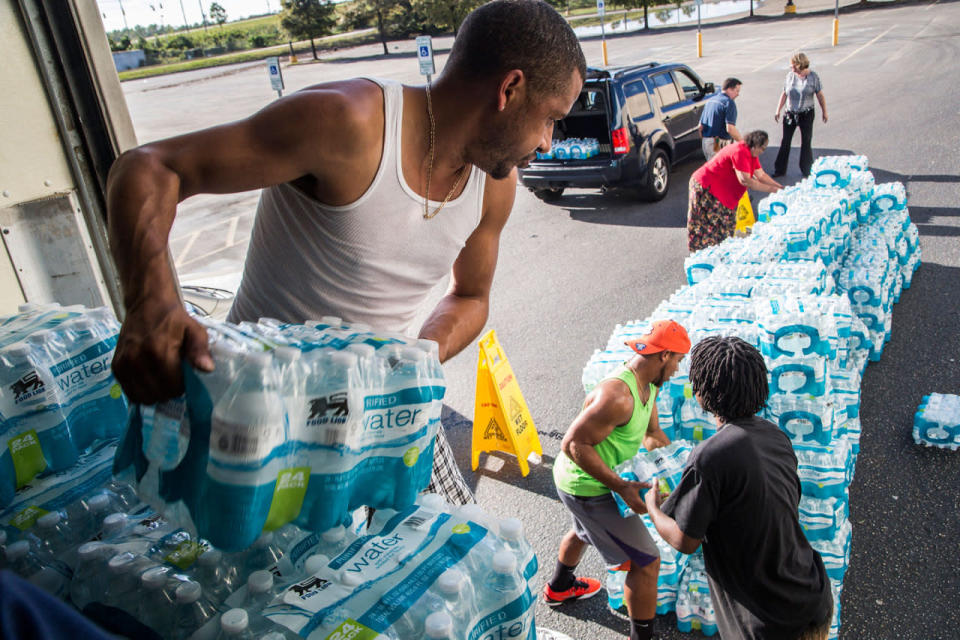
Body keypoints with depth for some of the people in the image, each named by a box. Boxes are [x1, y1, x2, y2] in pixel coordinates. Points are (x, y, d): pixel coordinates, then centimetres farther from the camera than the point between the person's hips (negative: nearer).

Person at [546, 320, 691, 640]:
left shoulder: (646, 385, -2)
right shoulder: (617, 395, -34)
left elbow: (653, 436, 12)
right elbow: (574, 444, -33)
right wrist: (622, 487, -33)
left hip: (577, 478, 11)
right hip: (587, 488, -11)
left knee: (584, 531, 37)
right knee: (647, 562, -3)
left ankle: (558, 588, 64)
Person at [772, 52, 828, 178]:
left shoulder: (813, 76, -8)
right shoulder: (790, 75, -4)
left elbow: (820, 95, -1)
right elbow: (784, 94, 5)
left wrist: (824, 112, 3)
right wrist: (778, 110, 3)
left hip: (806, 114, -2)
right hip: (790, 113, 2)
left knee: (806, 142, 6)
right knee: (785, 141, 4)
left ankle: (807, 170, 19)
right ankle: (779, 169, 13)